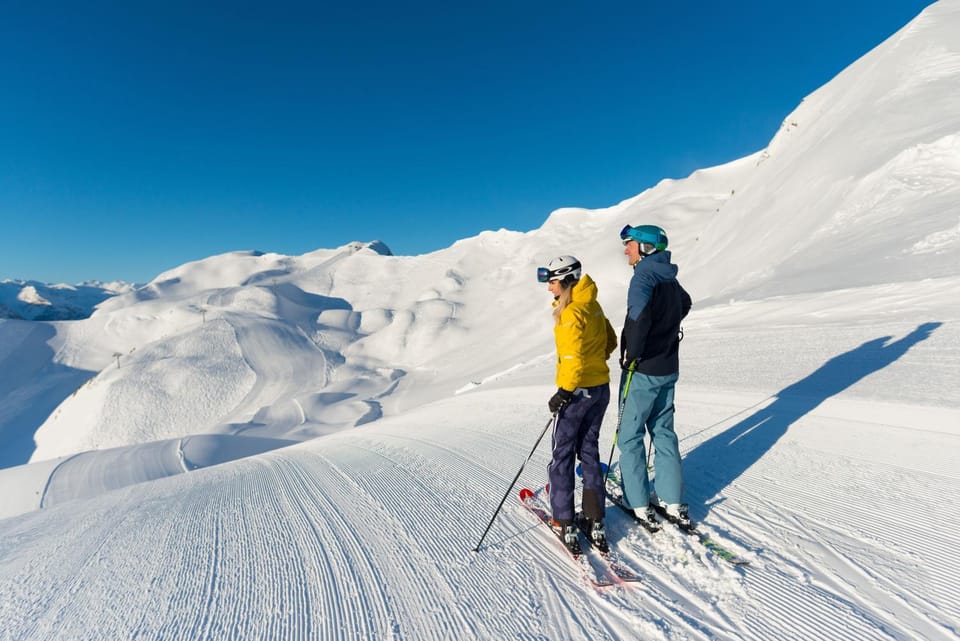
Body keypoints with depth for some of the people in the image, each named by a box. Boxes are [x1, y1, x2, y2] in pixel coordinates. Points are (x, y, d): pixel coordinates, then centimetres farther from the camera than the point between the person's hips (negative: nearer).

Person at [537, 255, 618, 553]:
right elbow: (610, 342, 18)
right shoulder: (593, 305, 8)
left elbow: (573, 357, -24)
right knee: (589, 451, 16)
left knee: (562, 456, 4)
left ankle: (565, 523, 11)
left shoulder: (571, 312, -18)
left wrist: (564, 391, -19)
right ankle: (594, 520, 21)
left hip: (577, 391, -8)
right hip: (601, 388, 8)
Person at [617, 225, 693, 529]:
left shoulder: (643, 278, -19)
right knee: (664, 433, 16)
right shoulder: (670, 280, 9)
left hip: (642, 371, -8)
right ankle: (673, 503, 24)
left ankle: (640, 505, 15)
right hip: (668, 369, 8)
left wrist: (632, 353, -23)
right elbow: (685, 304, 30)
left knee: (629, 437, 5)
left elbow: (640, 316, -37)